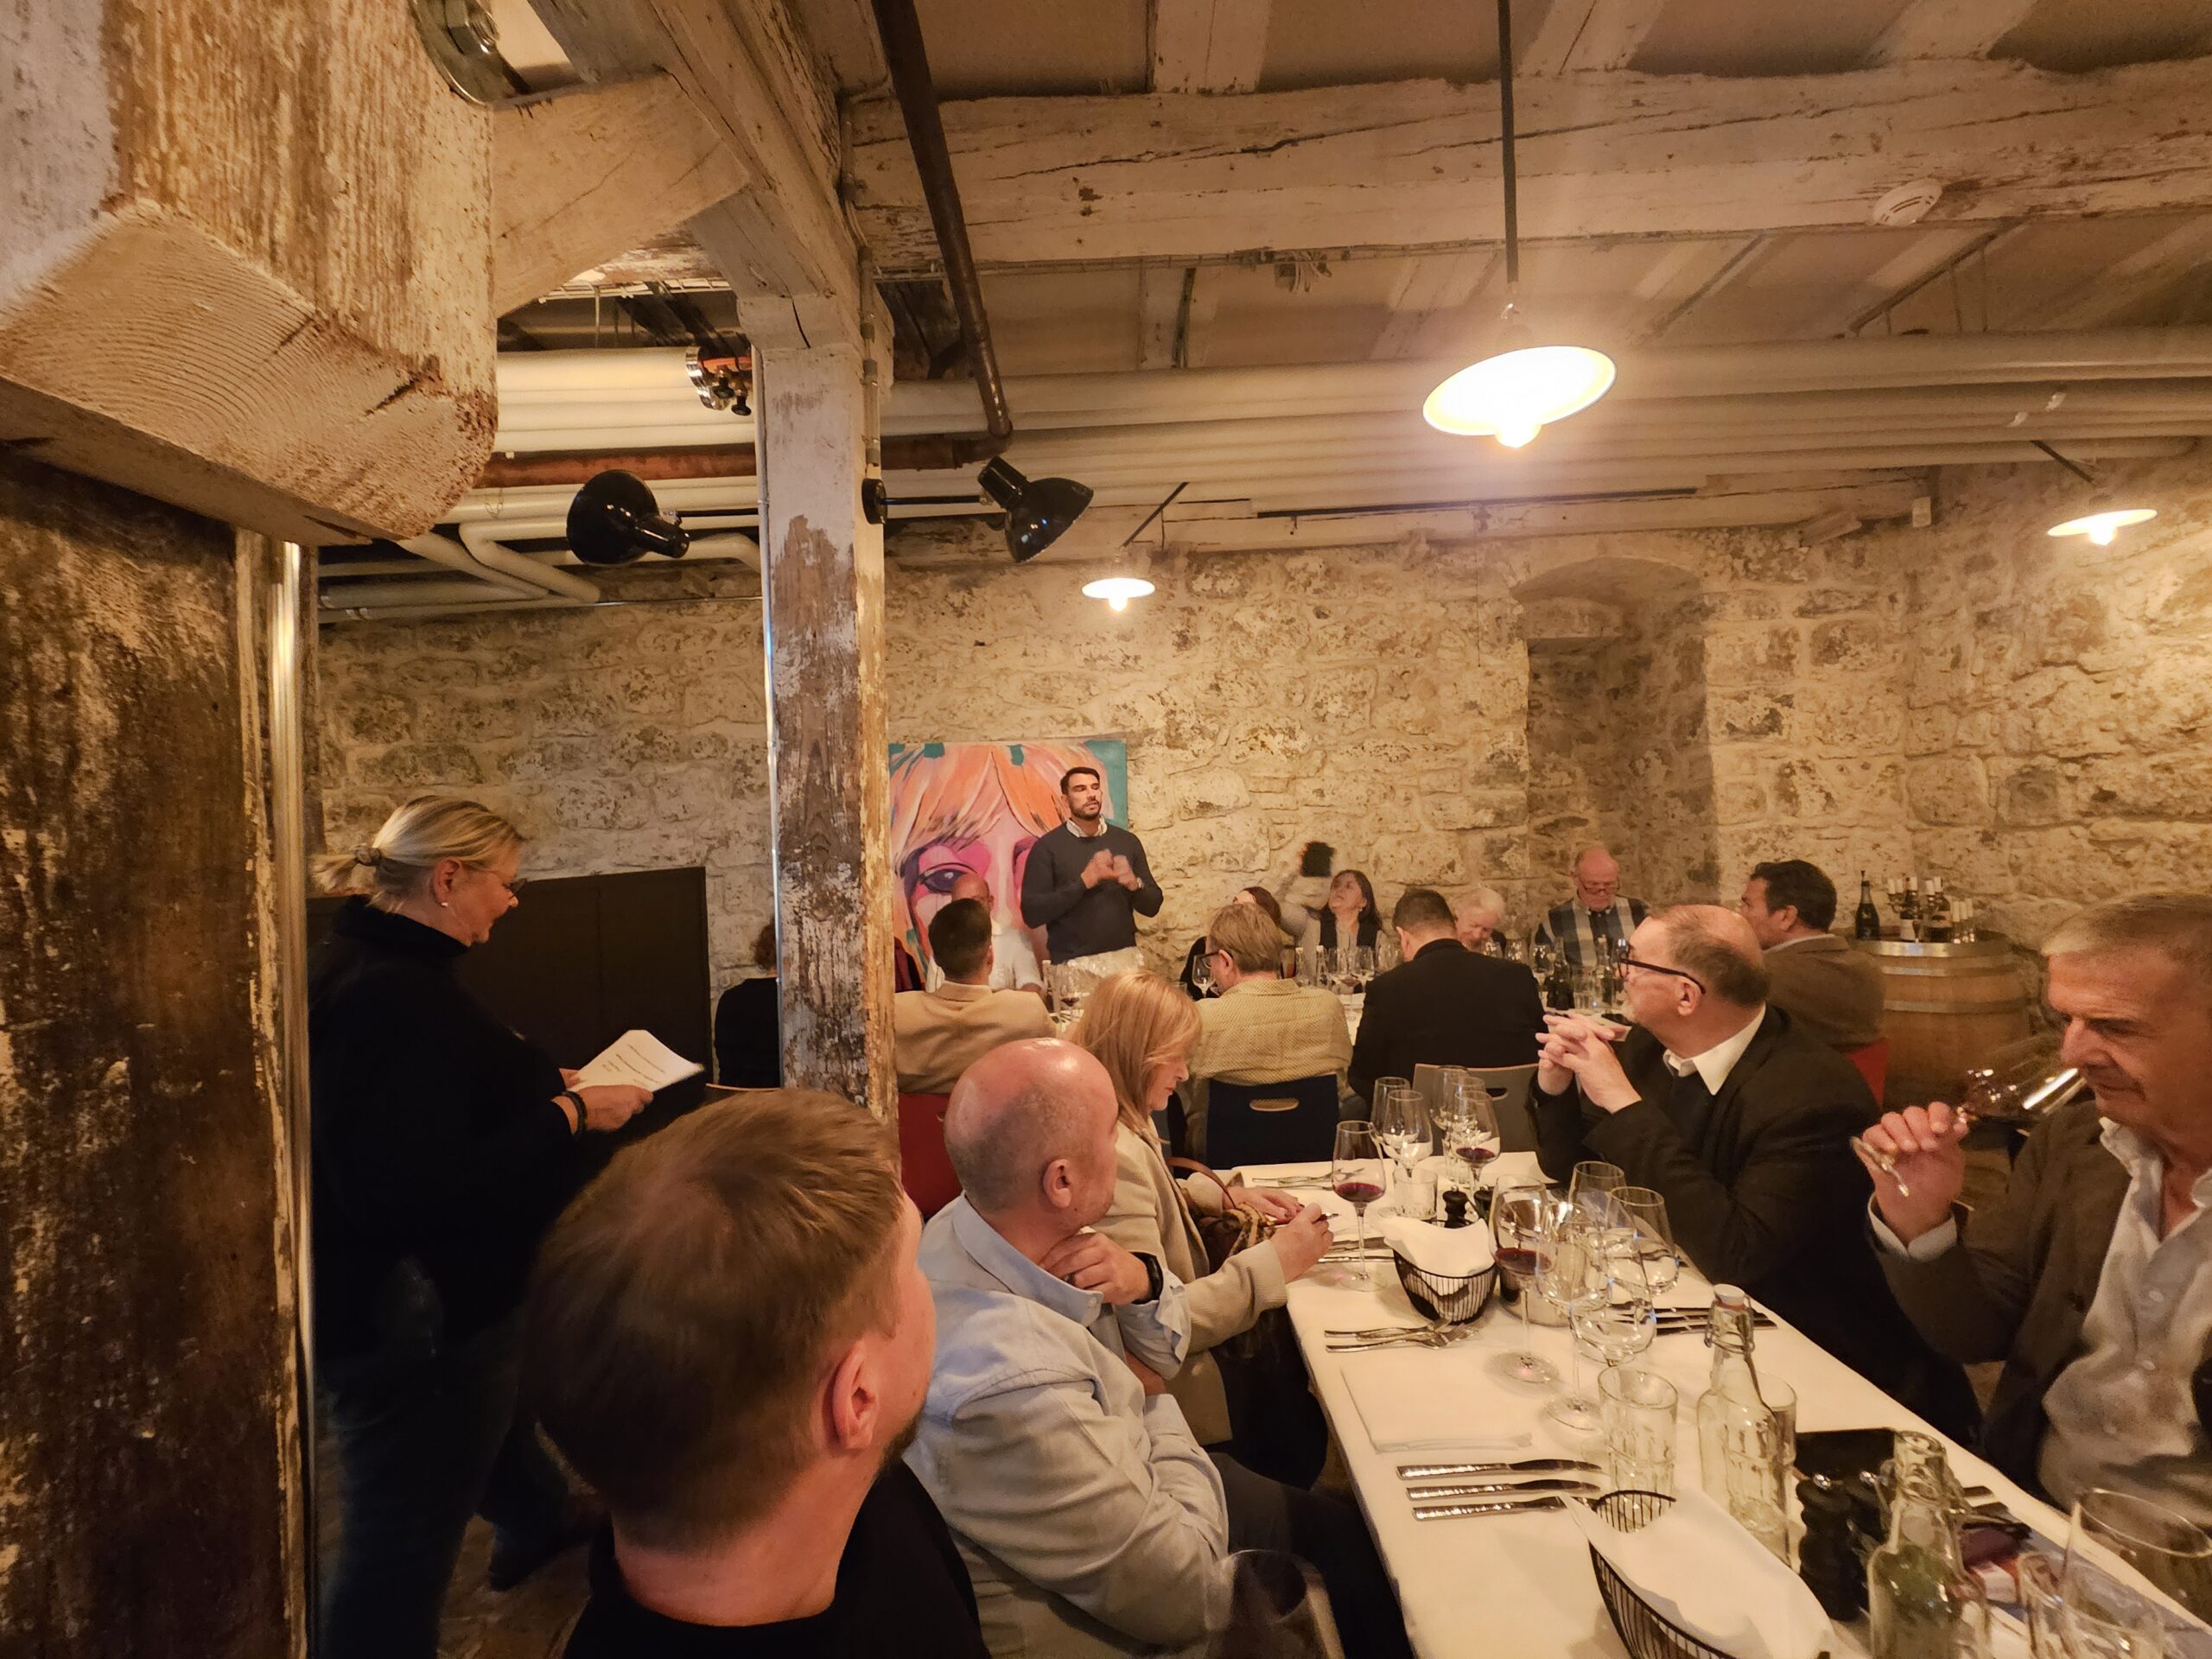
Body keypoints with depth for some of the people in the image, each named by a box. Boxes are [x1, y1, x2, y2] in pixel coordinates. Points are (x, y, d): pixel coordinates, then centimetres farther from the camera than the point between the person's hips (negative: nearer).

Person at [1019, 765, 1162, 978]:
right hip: (1074, 964, -3)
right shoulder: (1047, 847, -2)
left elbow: (1152, 905, 11)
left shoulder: (1127, 841, 9)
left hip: (1125, 958, 3)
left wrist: (1134, 884, -11)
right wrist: (1083, 882, -17)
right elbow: (1031, 913, -10)